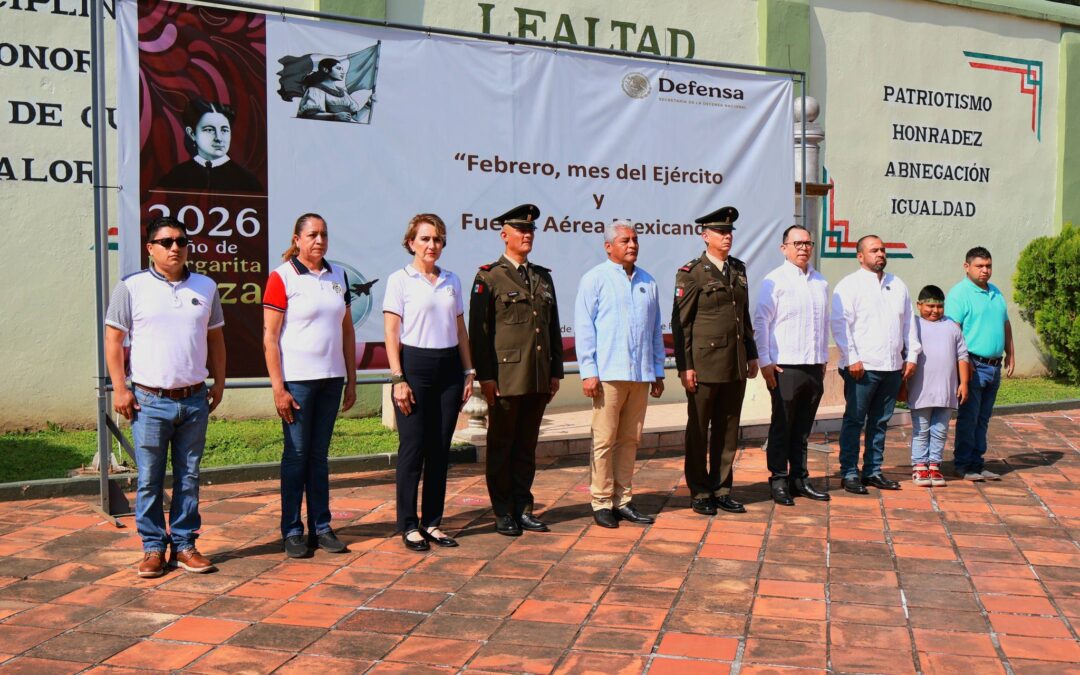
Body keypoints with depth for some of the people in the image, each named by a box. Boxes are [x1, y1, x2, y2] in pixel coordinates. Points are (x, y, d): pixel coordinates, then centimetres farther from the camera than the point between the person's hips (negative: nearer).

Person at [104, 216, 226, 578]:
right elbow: (113, 338, 0)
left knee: (188, 477, 10)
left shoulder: (205, 287, 8)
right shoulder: (132, 287, -2)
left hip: (195, 399, 3)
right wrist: (119, 388, -6)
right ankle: (153, 547, 15)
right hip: (150, 400, -3)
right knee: (149, 480, 3)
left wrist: (219, 382, 11)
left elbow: (215, 337, 15)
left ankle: (185, 544, 19)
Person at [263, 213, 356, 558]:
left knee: (319, 454, 11)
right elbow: (270, 337, -8)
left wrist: (351, 381, 10)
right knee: (296, 454, 1)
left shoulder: (338, 276, 9)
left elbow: (347, 331, 13)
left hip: (331, 378, 4)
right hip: (296, 379, -4)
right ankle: (292, 532, 10)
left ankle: (321, 527, 17)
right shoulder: (282, 277, -5)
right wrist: (278, 387, -13)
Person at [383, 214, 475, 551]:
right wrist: (398, 378, -12)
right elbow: (391, 333, -5)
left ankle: (432, 522, 16)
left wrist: (468, 372, 9)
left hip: (449, 367, 5)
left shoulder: (452, 281, 13)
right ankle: (408, 525, 8)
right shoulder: (400, 280, -1)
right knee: (413, 447, -2)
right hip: (415, 365, -5)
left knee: (440, 448, 7)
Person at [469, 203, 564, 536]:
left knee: (527, 446, 11)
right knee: (501, 446, 3)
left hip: (538, 379, 5)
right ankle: (503, 513, 11)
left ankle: (523, 509, 19)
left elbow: (554, 328, 18)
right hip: (505, 377, -5)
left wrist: (556, 371, 13)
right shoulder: (489, 277, -2)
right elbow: (478, 330, -7)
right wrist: (485, 376, -12)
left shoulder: (543, 277, 15)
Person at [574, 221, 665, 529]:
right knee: (604, 440, -3)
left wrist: (658, 371, 16)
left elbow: (656, 329, 20)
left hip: (641, 375, 5)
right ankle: (602, 503, 5)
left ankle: (623, 500, 16)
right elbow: (583, 328, -2)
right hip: (608, 374, -5)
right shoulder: (595, 279, 1)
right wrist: (588, 372, -9)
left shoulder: (647, 281, 16)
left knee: (630, 440, 8)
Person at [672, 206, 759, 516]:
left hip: (736, 365, 6)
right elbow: (680, 324, -8)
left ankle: (722, 490, 21)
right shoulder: (691, 273, -6)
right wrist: (684, 366, -12)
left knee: (728, 430, 11)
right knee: (699, 431, 5)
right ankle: (700, 493, 15)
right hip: (705, 365, -6)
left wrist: (752, 354, 16)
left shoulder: (738, 269, 13)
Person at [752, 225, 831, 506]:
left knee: (803, 429, 12)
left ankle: (799, 479, 20)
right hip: (785, 366, -5)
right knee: (782, 427, 2)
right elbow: (761, 322, -7)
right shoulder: (774, 280, -5)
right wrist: (765, 361, -11)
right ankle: (778, 481, 10)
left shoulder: (821, 282, 13)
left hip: (814, 366, 5)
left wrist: (823, 359, 18)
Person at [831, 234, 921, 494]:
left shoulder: (897, 285, 17)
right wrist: (852, 358, -15)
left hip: (893, 366, 6)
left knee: (880, 422, 11)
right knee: (854, 421, -3)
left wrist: (911, 356, 11)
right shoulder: (849, 285, -3)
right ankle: (849, 473, 2)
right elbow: (840, 324, -9)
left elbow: (909, 322, 19)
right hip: (862, 366, -6)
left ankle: (873, 471, 19)